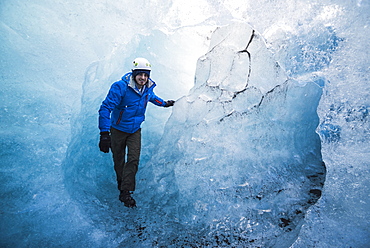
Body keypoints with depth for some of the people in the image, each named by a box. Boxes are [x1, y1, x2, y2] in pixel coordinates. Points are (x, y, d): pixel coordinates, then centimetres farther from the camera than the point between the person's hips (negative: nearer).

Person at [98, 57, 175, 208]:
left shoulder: (148, 88, -7)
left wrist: (164, 103, 32)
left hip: (135, 130, 3)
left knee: (133, 160, -8)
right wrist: (104, 133, -32)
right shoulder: (120, 87, -24)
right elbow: (105, 108, -26)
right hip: (118, 129, -3)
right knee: (118, 160, 11)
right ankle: (121, 183, 38)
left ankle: (125, 192, 1)